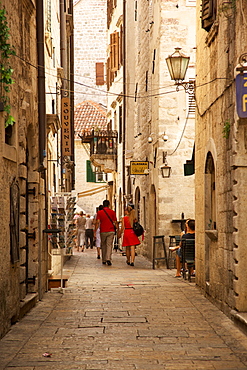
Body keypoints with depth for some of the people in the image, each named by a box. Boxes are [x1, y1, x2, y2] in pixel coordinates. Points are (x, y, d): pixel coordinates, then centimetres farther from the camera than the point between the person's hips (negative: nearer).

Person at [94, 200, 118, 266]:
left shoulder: (99, 212, 1)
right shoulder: (112, 212, 1)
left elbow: (97, 222, -5)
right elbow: (115, 222, 0)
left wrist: (95, 232, -4)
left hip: (103, 231, 1)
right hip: (111, 231, -1)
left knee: (103, 245, 14)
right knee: (109, 245, -3)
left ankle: (104, 260, 20)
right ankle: (108, 259, -20)